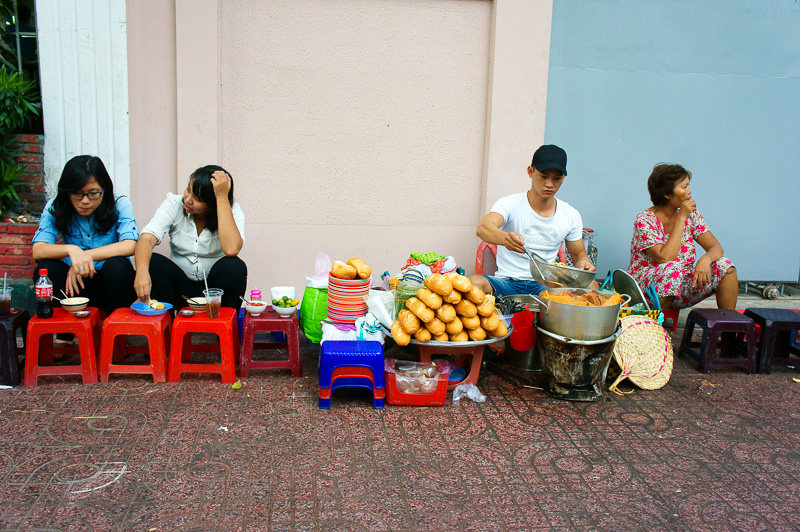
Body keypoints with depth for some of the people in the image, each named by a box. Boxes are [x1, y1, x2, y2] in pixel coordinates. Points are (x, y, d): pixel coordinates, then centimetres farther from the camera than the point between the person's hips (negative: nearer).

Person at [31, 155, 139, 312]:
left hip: (109, 281, -1)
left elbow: (130, 245, -24)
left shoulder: (120, 205, -9)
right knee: (45, 269, -26)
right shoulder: (55, 208, -4)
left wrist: (85, 255, -30)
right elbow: (37, 251, -16)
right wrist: (71, 249, -36)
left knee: (117, 265, -33)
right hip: (75, 282, 2)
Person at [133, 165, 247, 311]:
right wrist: (142, 270, -43)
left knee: (234, 266, -31)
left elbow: (231, 249, -33)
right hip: (180, 286, 2)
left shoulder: (232, 211, -12)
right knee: (152, 262, -25)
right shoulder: (174, 204, -8)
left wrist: (222, 197, -31)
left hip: (215, 288, -1)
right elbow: (146, 239, -22)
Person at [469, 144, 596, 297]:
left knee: (590, 286, -26)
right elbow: (482, 228, -24)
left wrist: (583, 262, -8)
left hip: (545, 284, 3)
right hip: (508, 282, -3)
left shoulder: (571, 215, 9)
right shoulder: (509, 204, -4)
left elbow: (578, 255, 19)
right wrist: (505, 238, -48)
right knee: (473, 284, -34)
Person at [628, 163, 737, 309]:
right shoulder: (644, 220, -15)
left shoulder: (691, 215, 3)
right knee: (672, 268, -36)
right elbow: (665, 257, -27)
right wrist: (681, 218, -22)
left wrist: (705, 259, -27)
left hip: (681, 284, 6)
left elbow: (716, 247, -2)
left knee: (725, 266, -13)